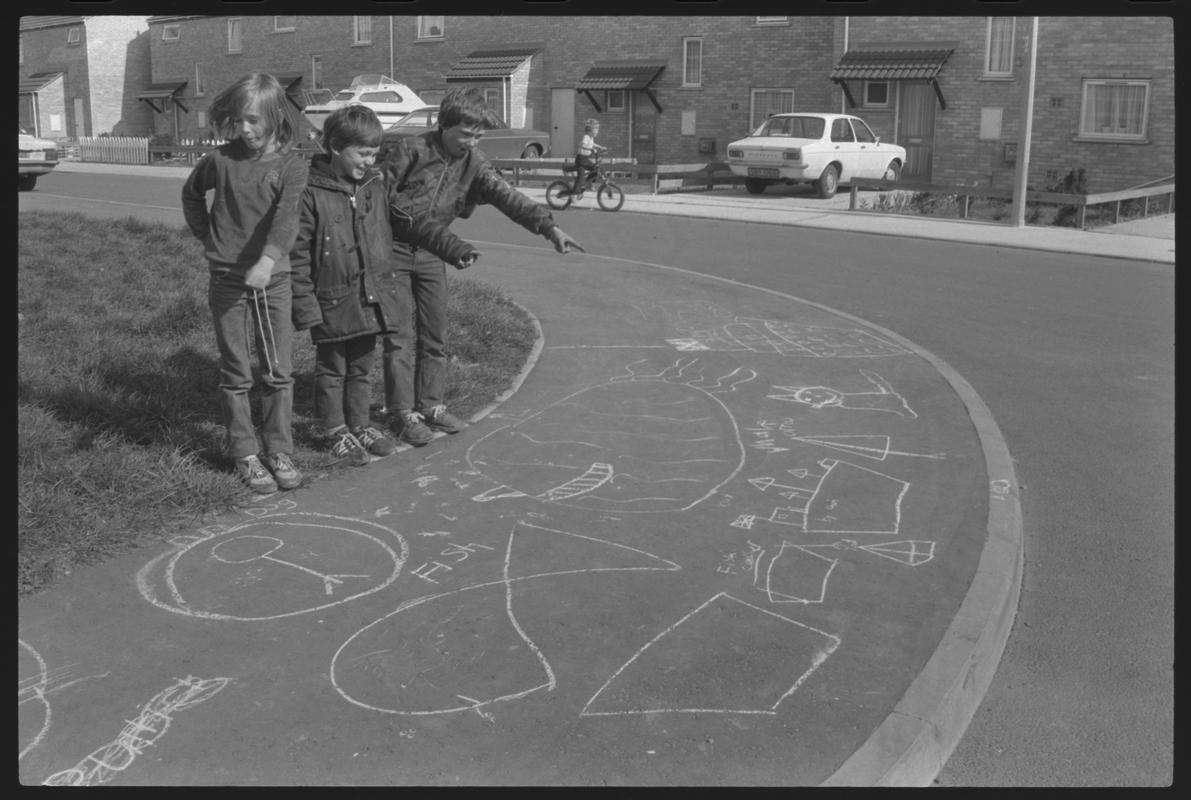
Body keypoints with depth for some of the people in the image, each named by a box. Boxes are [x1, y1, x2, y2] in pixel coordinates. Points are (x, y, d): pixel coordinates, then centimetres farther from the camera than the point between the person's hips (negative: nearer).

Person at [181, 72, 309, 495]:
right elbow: (191, 194, 18)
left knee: (279, 372, 5)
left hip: (273, 278, 0)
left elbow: (287, 215, -23)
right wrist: (207, 236, 8)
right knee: (236, 375, 5)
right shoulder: (221, 159, -1)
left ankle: (279, 451, 17)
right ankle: (245, 456, 15)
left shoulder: (291, 163, -6)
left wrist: (268, 259, -39)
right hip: (227, 280, 1)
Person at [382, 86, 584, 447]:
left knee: (435, 334, 9)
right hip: (394, 252, -5)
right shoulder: (410, 150, -16)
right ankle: (405, 414, 4)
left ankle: (431, 405, 20)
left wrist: (549, 227, -27)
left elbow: (506, 196, -14)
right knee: (400, 335, -3)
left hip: (431, 254, 5)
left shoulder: (472, 162, -2)